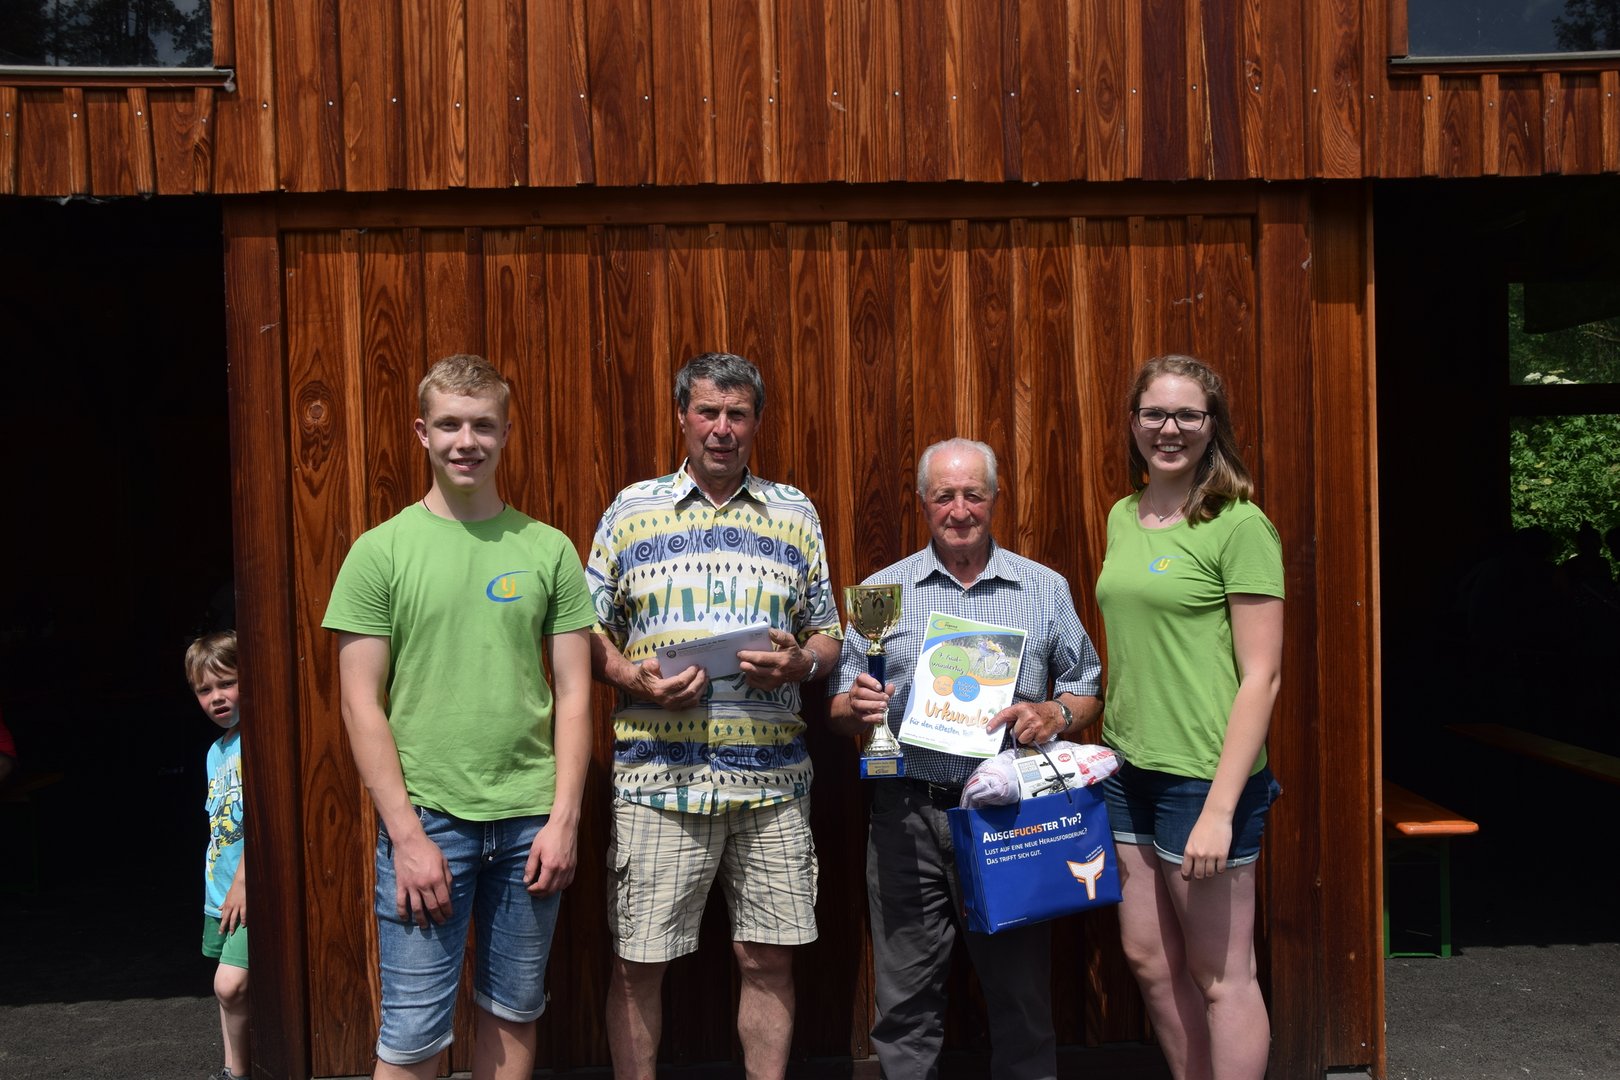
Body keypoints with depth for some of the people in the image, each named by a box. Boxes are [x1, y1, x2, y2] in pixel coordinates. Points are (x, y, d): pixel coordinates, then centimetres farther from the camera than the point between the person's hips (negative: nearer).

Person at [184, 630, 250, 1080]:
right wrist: (218, 883, 14)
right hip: (220, 887, 9)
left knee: (231, 984, -14)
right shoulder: (216, 749, 14)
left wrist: (243, 881, -19)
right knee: (230, 987, 17)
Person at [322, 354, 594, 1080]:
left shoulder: (549, 550, 5)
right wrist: (407, 833, -9)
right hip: (426, 819, -2)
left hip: (530, 820, 2)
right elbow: (361, 705, -3)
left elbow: (573, 693, 5)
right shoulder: (381, 550, -1)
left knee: (513, 1014, 14)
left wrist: (564, 817, -2)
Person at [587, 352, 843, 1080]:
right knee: (638, 963, 5)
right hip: (660, 772, -1)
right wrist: (634, 680, -12)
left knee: (768, 958, 8)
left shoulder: (795, 513, 10)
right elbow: (588, 630, 7)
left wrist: (799, 663, -9)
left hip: (771, 777, 2)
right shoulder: (632, 509, 6)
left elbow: (827, 634, 13)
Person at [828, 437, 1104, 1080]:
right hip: (908, 815, 0)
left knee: (1021, 991, 7)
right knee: (906, 1001, 7)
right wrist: (856, 707, -12)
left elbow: (1087, 693, 11)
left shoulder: (1046, 589, 8)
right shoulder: (883, 590, 8)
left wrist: (1055, 715, -9)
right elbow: (841, 708, 10)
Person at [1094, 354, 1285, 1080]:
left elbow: (1261, 676, -14)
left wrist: (1219, 808, -18)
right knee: (1150, 962, 16)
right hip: (1129, 772, 7)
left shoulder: (1239, 525, -11)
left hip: (1203, 775, -7)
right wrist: (1108, 747, 11)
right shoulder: (1123, 517, 9)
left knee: (1220, 976, 5)